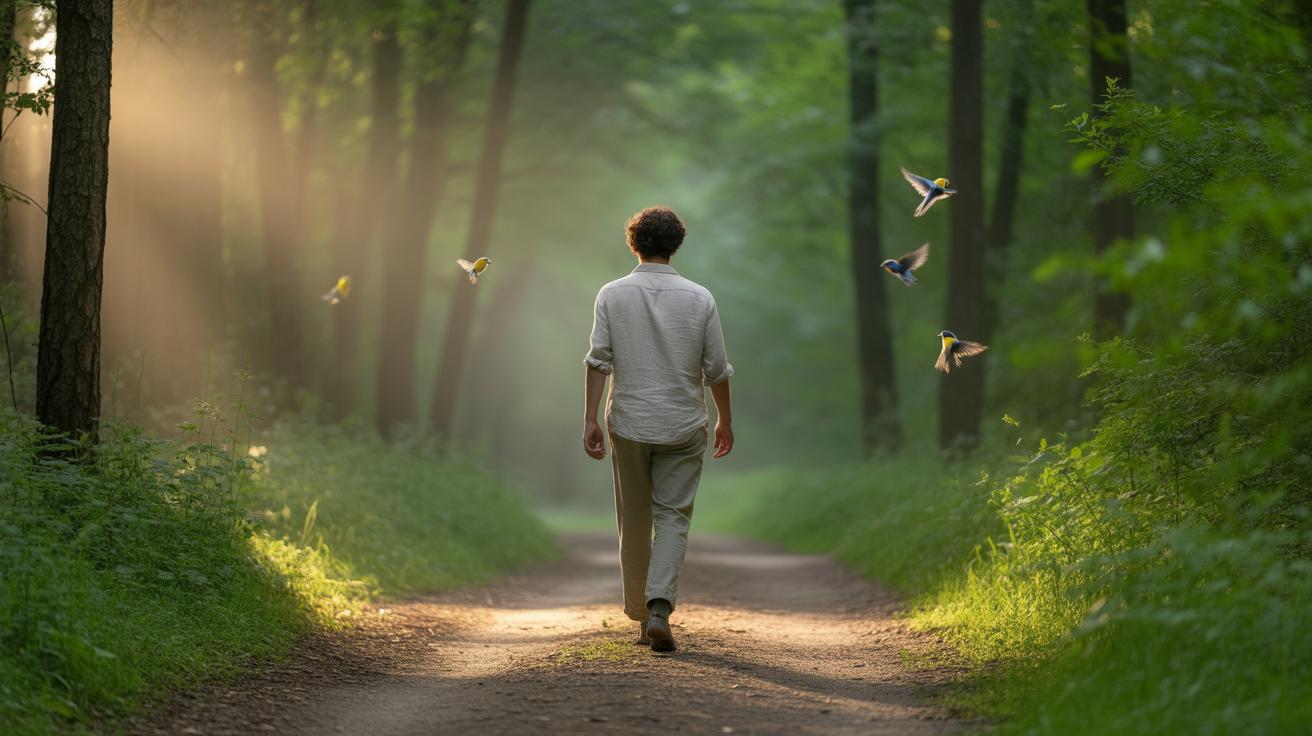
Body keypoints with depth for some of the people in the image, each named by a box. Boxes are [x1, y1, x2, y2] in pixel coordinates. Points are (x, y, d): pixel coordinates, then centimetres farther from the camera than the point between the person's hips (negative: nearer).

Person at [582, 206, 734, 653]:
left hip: (629, 423, 1)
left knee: (634, 521, 11)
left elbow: (598, 360, -8)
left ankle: (641, 616, 18)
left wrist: (590, 419, -6)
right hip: (683, 426, -1)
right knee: (673, 516, 2)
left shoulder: (612, 295, -2)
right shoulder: (699, 299, -2)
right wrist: (725, 420, 13)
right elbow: (717, 369, 1)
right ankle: (659, 607, -17)